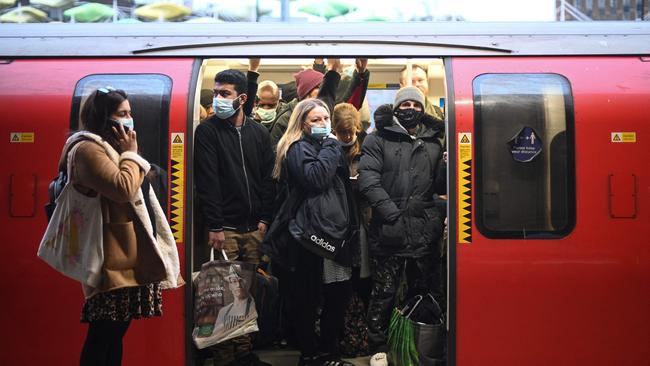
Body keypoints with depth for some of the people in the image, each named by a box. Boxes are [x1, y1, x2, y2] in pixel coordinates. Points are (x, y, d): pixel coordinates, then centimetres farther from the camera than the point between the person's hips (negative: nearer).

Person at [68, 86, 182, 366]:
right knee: (102, 334, -7)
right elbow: (123, 188, -24)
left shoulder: (112, 148, 21)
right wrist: (130, 153, -12)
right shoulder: (89, 149, -12)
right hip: (113, 260, -10)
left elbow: (137, 193, 30)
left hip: (130, 256, 10)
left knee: (116, 332, 12)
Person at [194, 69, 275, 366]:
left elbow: (267, 178, 11)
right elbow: (207, 181, -7)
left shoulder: (259, 133, 10)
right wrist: (214, 226, -11)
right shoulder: (207, 131, -1)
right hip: (224, 227, -3)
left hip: (255, 227, 3)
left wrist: (264, 219, 3)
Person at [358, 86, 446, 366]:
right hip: (389, 229, -4)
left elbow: (439, 185, 16)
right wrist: (390, 211, -17)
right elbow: (368, 178, -9)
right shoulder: (378, 139, 2)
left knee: (423, 290, 13)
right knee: (384, 291, 2)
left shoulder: (433, 143, 15)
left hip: (424, 230, 4)